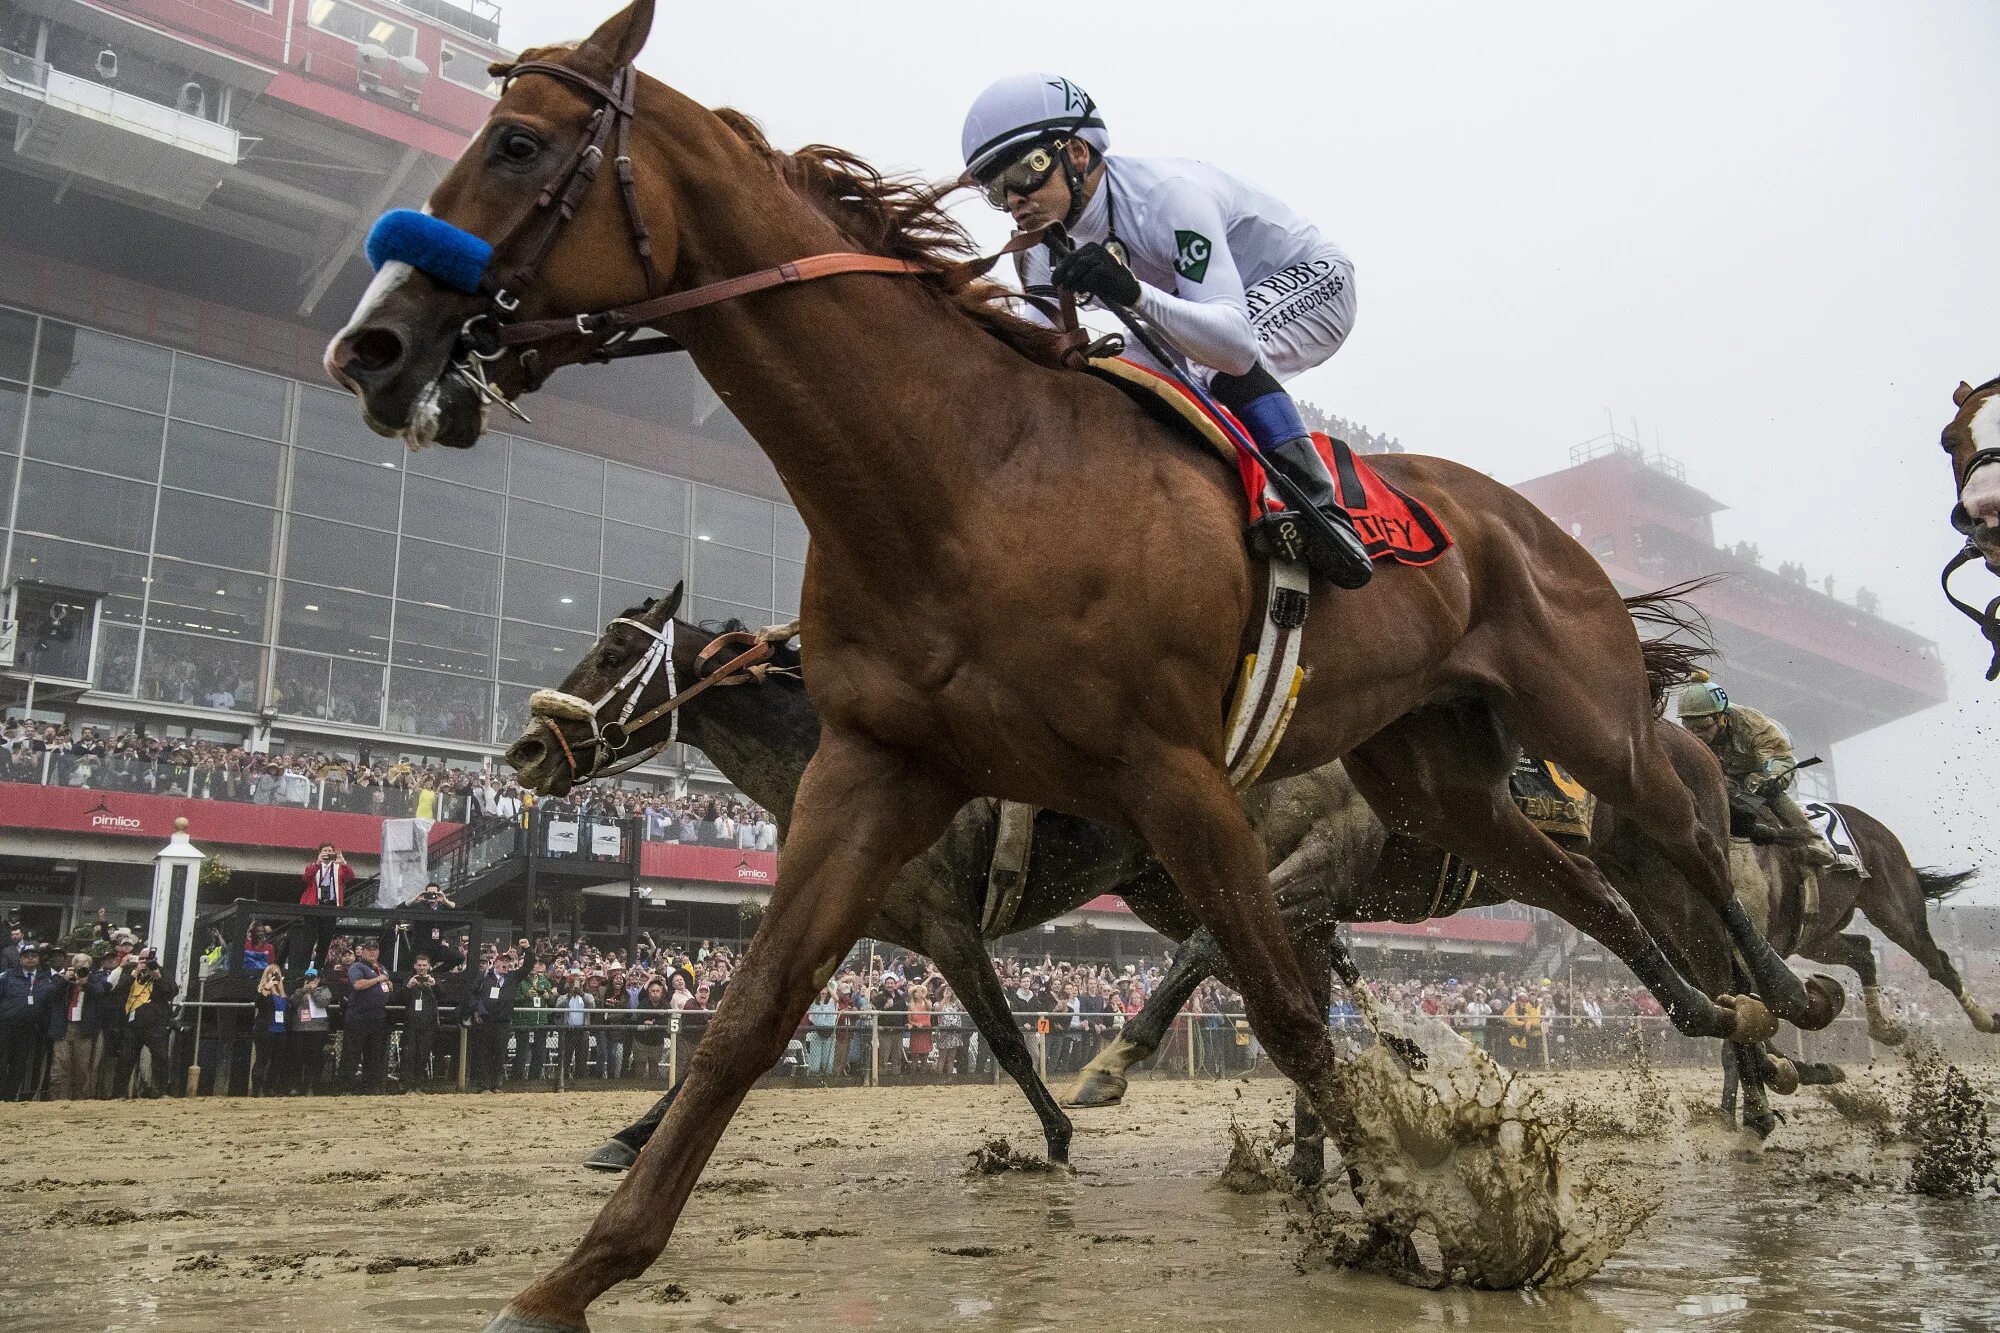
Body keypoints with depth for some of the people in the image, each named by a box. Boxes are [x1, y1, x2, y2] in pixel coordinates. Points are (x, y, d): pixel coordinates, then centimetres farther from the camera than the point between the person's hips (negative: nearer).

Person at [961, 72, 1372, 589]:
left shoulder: (1165, 195, -37)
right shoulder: (1048, 239, -13)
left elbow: (1237, 343, -47)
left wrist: (1133, 293, -61)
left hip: (1311, 275, -8)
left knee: (1225, 359, -38)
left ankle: (1318, 506, -27)